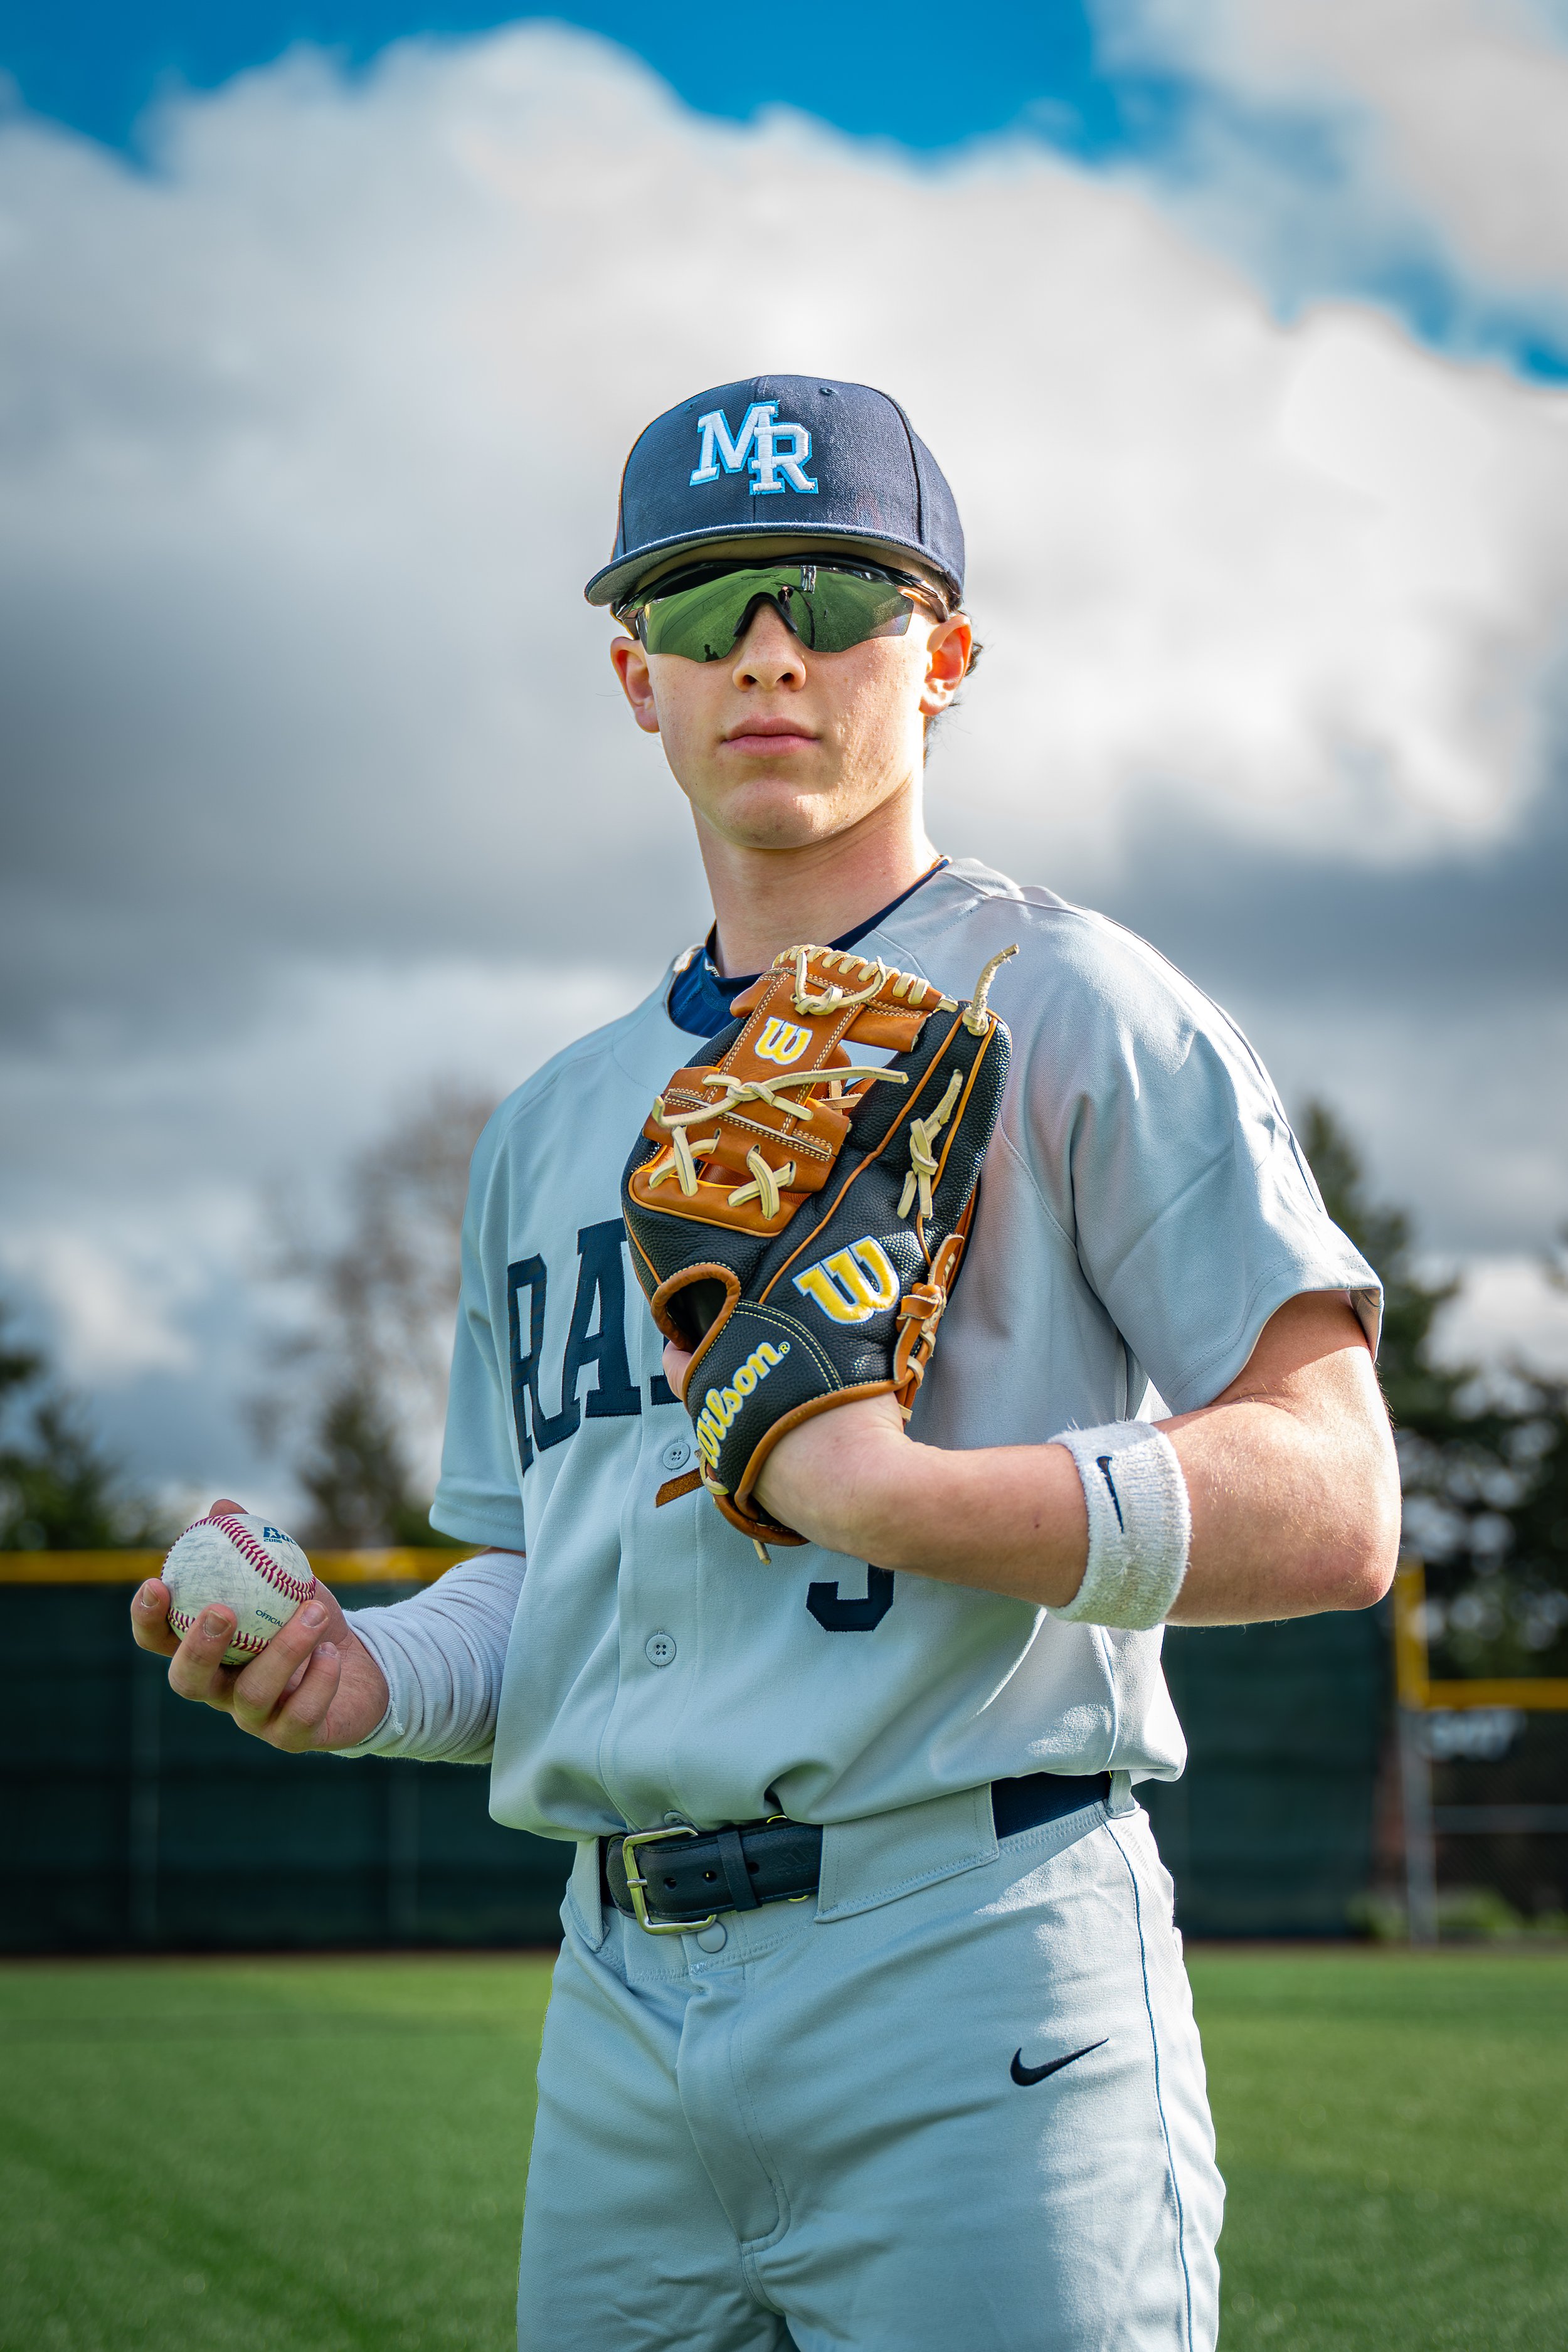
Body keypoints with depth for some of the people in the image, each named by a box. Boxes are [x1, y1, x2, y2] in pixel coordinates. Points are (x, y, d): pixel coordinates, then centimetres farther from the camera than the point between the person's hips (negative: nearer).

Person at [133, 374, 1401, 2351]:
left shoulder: (1070, 1006, 0)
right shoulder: (551, 1128, 20)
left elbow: (1335, 1507, -9)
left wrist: (908, 1498, -22)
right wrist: (366, 1674, 3)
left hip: (979, 1979, -6)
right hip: (624, 2011, 6)